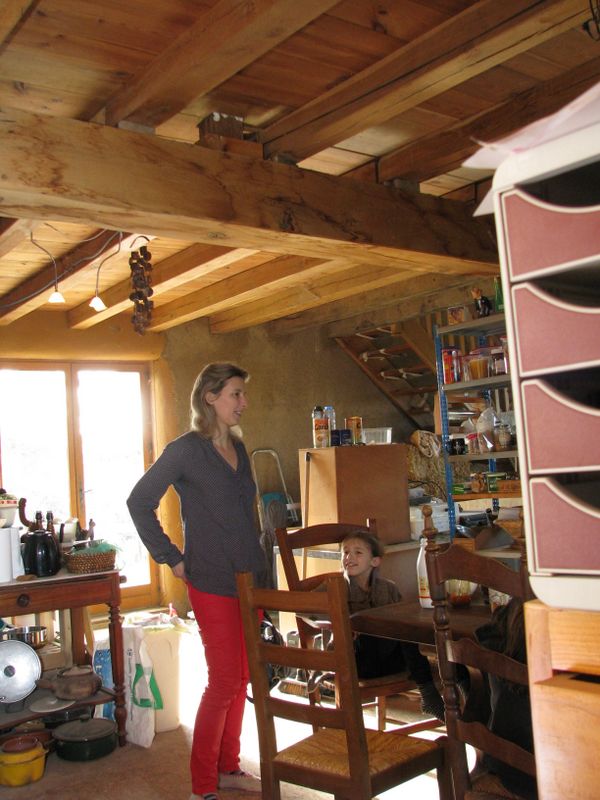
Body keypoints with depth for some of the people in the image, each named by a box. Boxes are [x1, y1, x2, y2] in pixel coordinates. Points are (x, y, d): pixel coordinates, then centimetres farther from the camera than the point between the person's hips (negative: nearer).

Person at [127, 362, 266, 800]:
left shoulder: (239, 449, 11)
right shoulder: (186, 450, -10)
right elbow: (140, 502, -10)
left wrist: (257, 562, 15)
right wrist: (171, 558, -10)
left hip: (250, 578, 7)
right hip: (212, 583, -7)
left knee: (241, 678, 13)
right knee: (224, 680, -3)